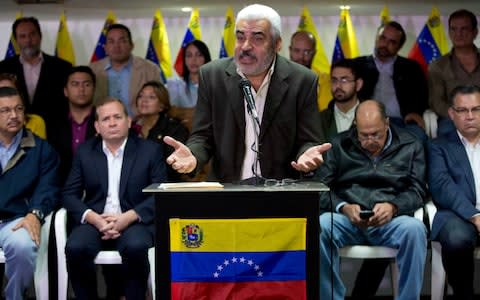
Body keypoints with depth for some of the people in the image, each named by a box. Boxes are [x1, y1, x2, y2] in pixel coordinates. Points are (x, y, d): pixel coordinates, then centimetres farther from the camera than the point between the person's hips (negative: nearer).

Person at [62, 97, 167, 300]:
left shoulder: (150, 150, 7)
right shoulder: (84, 152, 14)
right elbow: (69, 194, 8)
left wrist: (128, 217, -15)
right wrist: (94, 219, -11)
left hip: (134, 222, -2)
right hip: (94, 221, 2)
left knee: (136, 246, -34)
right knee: (76, 248, -29)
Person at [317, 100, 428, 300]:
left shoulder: (410, 146, 15)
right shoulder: (339, 145, 15)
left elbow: (417, 190, 7)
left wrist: (393, 207, -14)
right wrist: (344, 207, -13)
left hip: (391, 221, 0)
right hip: (347, 219, 1)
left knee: (414, 229, -34)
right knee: (321, 227, -33)